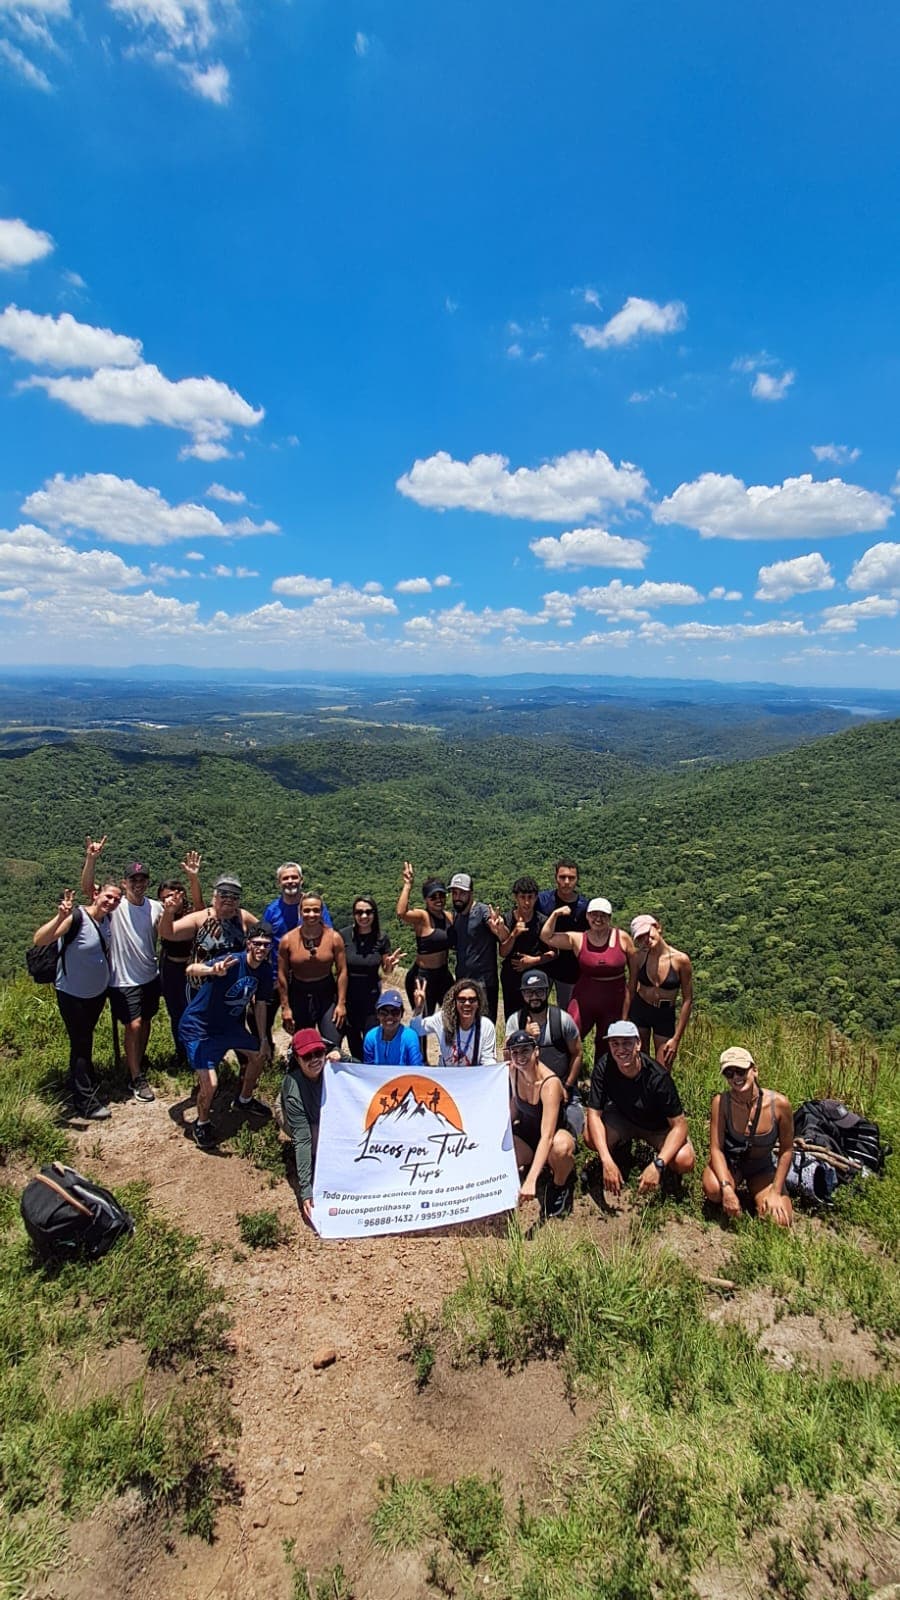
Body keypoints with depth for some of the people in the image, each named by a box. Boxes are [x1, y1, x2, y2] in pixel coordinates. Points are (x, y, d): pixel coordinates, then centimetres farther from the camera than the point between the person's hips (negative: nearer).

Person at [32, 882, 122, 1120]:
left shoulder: (107, 918, -5)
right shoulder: (76, 917, -26)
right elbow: (38, 940, -38)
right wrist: (61, 917, -52)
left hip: (98, 992, 7)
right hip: (72, 995, -7)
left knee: (84, 1040, 22)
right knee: (81, 1044, 3)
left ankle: (79, 1085, 41)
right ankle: (85, 1102, 16)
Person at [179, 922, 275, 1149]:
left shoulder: (265, 970, -7)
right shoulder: (233, 962, -30)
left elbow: (260, 1004, 5)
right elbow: (191, 970, -45)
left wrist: (263, 1039, 8)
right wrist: (213, 970, -67)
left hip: (229, 1024, 8)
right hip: (198, 1028, -8)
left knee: (259, 1055, 18)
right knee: (210, 1084, -16)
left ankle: (244, 1100, 45)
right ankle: (202, 1123, 16)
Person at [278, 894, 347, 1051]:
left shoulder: (334, 938, -9)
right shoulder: (288, 940, -8)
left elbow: (342, 971, -5)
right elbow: (282, 975, -2)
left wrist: (341, 1003, -7)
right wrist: (285, 1007, -2)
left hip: (327, 993, -1)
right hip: (299, 995, 1)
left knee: (333, 1046, -5)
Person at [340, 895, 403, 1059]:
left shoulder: (381, 938, -6)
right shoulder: (344, 935, -10)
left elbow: (386, 972, 5)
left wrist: (390, 963, -16)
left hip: (371, 995, 0)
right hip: (348, 994, 0)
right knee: (353, 1040, 11)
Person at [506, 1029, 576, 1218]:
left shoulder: (550, 1084, -30)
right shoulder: (513, 1071, -11)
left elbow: (547, 1137, -39)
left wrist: (531, 1180, -48)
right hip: (526, 1135, 5)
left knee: (560, 1148, -42)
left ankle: (561, 1186, -6)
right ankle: (526, 1165, 11)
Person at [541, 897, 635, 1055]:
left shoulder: (622, 938, -4)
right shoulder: (578, 939, -3)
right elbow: (546, 937, -4)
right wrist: (555, 914, -12)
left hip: (614, 1005, 0)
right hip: (584, 1002, 0)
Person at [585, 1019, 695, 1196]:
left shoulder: (658, 1077, -32)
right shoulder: (604, 1068, -26)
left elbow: (680, 1125, -28)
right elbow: (594, 1114, -25)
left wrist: (657, 1165, -41)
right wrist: (607, 1161, -38)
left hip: (659, 1126, -2)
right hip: (622, 1118, 2)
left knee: (684, 1162, -30)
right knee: (591, 1137, -27)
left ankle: (658, 1156, 8)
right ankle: (622, 1145, 9)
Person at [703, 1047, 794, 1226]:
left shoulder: (779, 1104, -22)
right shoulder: (721, 1102, -24)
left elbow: (786, 1150, -9)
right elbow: (716, 1149, -21)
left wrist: (776, 1192, -11)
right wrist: (727, 1188, -34)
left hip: (763, 1168, 1)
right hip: (728, 1163, -1)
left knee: (780, 1221, -21)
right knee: (713, 1189, -33)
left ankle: (754, 1195, 12)